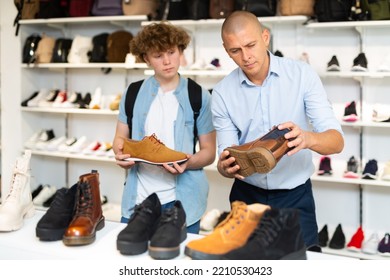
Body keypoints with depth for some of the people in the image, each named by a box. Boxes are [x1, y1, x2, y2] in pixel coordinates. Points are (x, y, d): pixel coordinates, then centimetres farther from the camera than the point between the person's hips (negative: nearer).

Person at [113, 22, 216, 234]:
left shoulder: (199, 97, 0)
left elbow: (209, 151, 2)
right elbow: (120, 137, 14)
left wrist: (188, 163, -18)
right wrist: (120, 153, -8)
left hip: (181, 201, -2)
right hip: (137, 199, 2)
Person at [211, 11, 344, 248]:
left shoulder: (302, 75, -10)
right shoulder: (223, 93, -6)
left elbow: (337, 141, -18)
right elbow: (227, 159, -6)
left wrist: (308, 139, -40)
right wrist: (225, 167, -31)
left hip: (295, 196, -1)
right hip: (247, 196, 2)